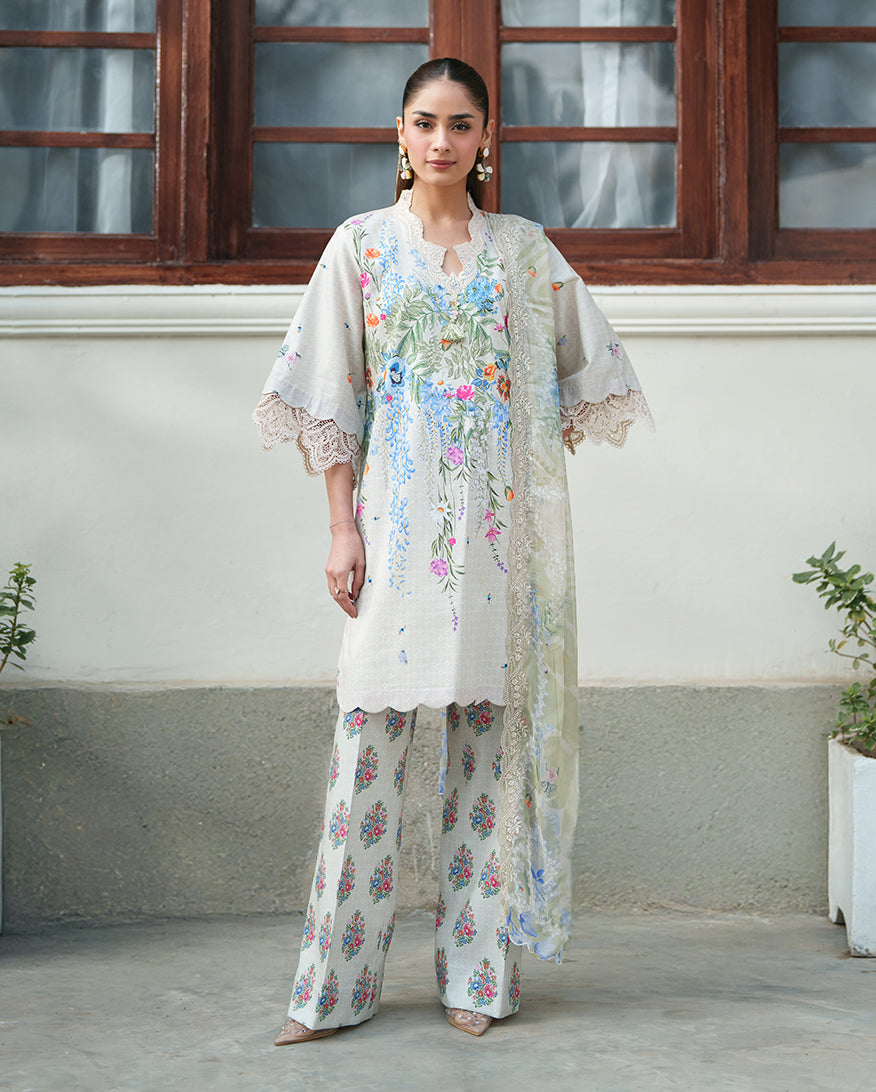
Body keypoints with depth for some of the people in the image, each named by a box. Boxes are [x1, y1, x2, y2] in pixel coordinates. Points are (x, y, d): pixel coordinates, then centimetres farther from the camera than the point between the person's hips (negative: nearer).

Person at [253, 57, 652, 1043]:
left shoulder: (525, 250, 10)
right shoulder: (363, 244, 7)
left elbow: (585, 375, 17)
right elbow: (329, 395, 3)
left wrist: (548, 450, 4)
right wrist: (342, 525, -4)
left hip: (500, 523, 1)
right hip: (398, 518, -1)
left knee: (490, 731, 3)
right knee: (371, 729, -4)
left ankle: (477, 971, 13)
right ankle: (334, 984, 3)